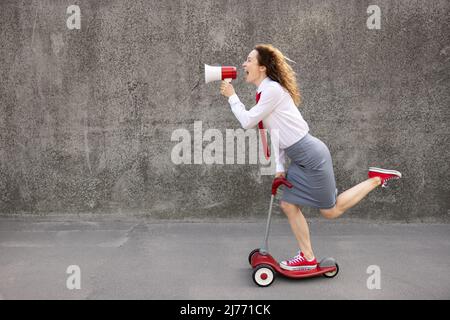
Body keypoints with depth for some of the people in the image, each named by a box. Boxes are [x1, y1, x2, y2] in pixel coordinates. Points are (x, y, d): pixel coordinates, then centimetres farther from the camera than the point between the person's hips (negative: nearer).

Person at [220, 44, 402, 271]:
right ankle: (307, 258, 21)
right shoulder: (265, 92, 12)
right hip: (300, 158, 9)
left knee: (330, 211, 5)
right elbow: (277, 133, 13)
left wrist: (231, 96, -3)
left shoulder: (273, 89, -18)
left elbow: (247, 122, -16)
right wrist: (279, 167, 8)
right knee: (288, 205, 9)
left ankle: (376, 179, 17)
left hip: (311, 155, -9)